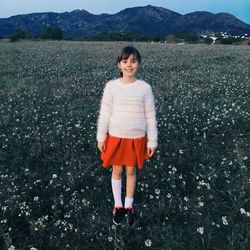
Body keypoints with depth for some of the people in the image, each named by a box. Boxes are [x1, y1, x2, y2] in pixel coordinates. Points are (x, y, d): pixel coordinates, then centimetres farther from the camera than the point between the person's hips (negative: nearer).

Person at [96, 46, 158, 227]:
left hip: (137, 138, 0)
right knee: (117, 171, 14)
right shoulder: (111, 86, -6)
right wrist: (101, 137, 0)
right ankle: (118, 206, 34)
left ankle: (129, 206, 34)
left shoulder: (145, 87, -6)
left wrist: (152, 140, -2)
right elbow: (104, 113, -1)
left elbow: (151, 116, -2)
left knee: (131, 171, 14)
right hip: (115, 137, 1)